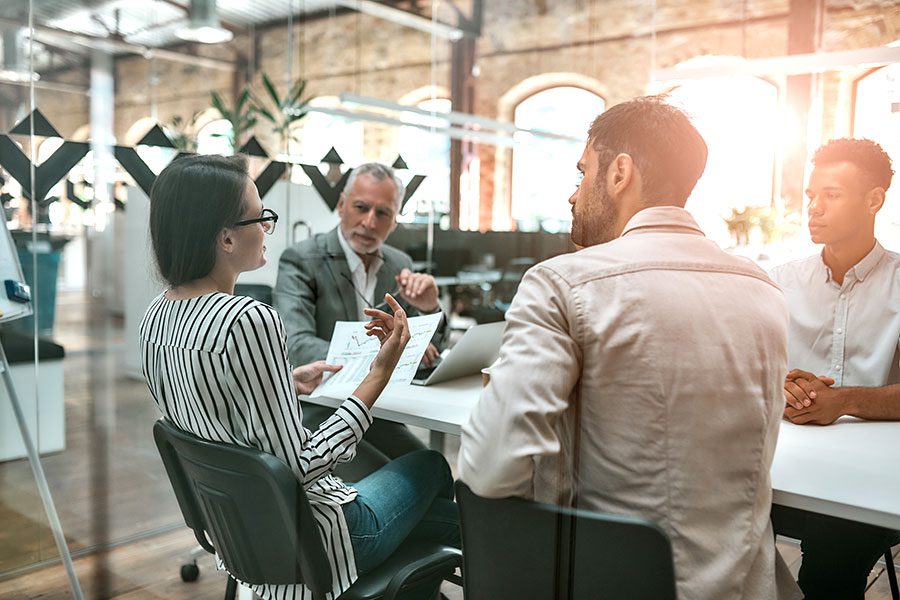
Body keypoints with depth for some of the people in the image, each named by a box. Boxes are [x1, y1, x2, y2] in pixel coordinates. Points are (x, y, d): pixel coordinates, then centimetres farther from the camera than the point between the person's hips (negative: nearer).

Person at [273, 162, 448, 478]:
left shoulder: (400, 264, 8)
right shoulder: (301, 260, -8)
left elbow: (430, 351, 10)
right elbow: (294, 345, -23)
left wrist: (428, 310, -12)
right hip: (315, 414, -5)